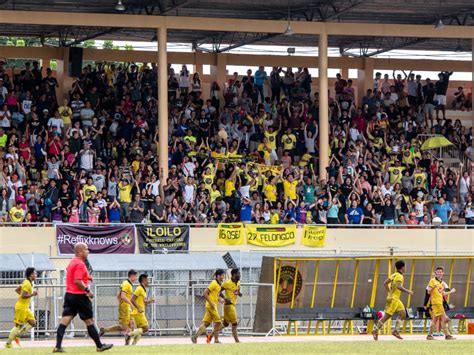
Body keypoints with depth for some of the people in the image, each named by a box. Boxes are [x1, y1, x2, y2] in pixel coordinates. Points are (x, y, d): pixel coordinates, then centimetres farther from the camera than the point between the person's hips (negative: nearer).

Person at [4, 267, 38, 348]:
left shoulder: (26, 282, 13)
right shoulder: (27, 284, -17)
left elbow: (17, 290, 21)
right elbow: (23, 295, -25)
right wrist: (32, 294, -17)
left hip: (26, 308, 10)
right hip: (21, 307, -10)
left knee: (33, 323, 5)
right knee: (18, 326, -4)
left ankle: (17, 335, 11)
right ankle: (8, 343, 4)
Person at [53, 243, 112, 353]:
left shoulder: (72, 262, 16)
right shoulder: (80, 264, -14)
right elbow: (77, 281, -23)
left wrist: (86, 278, 15)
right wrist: (88, 290, -16)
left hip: (69, 294, 9)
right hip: (79, 296, -8)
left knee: (65, 320, -1)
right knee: (89, 321, 2)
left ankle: (58, 346, -10)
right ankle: (99, 345, 11)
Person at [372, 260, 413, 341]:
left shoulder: (394, 275, 13)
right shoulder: (399, 276, -14)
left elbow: (385, 283, 17)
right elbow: (398, 286, -29)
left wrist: (389, 292, 21)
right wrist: (407, 291, -21)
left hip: (396, 299, 10)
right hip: (393, 299, -10)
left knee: (403, 314, 4)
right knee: (387, 316, -6)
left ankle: (395, 331, 3)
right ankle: (375, 331, 0)